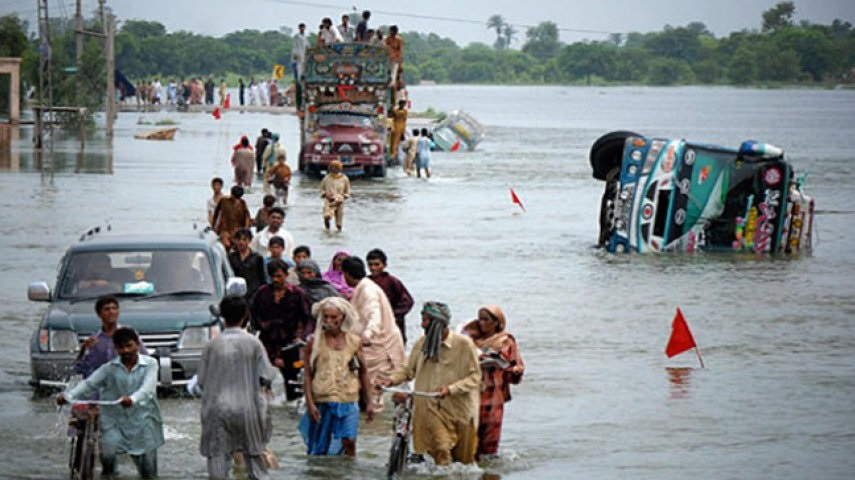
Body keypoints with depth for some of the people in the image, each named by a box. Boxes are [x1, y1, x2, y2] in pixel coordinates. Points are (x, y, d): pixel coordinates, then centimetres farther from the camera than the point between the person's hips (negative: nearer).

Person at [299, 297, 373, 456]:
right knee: (319, 447, 6)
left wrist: (369, 402, 10)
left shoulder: (354, 342, 6)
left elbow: (363, 373, 12)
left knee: (349, 441, -13)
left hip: (348, 401, 1)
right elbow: (307, 375, 0)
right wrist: (310, 403, -9)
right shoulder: (314, 343, 1)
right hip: (321, 402, -1)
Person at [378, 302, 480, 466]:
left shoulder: (464, 344, -8)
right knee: (441, 449, -17)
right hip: (433, 407, 1)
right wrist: (393, 379, -7)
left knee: (463, 458, 9)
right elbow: (409, 370, 12)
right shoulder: (422, 343, 2)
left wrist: (451, 388, -21)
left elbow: (475, 376, -8)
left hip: (459, 408, -1)